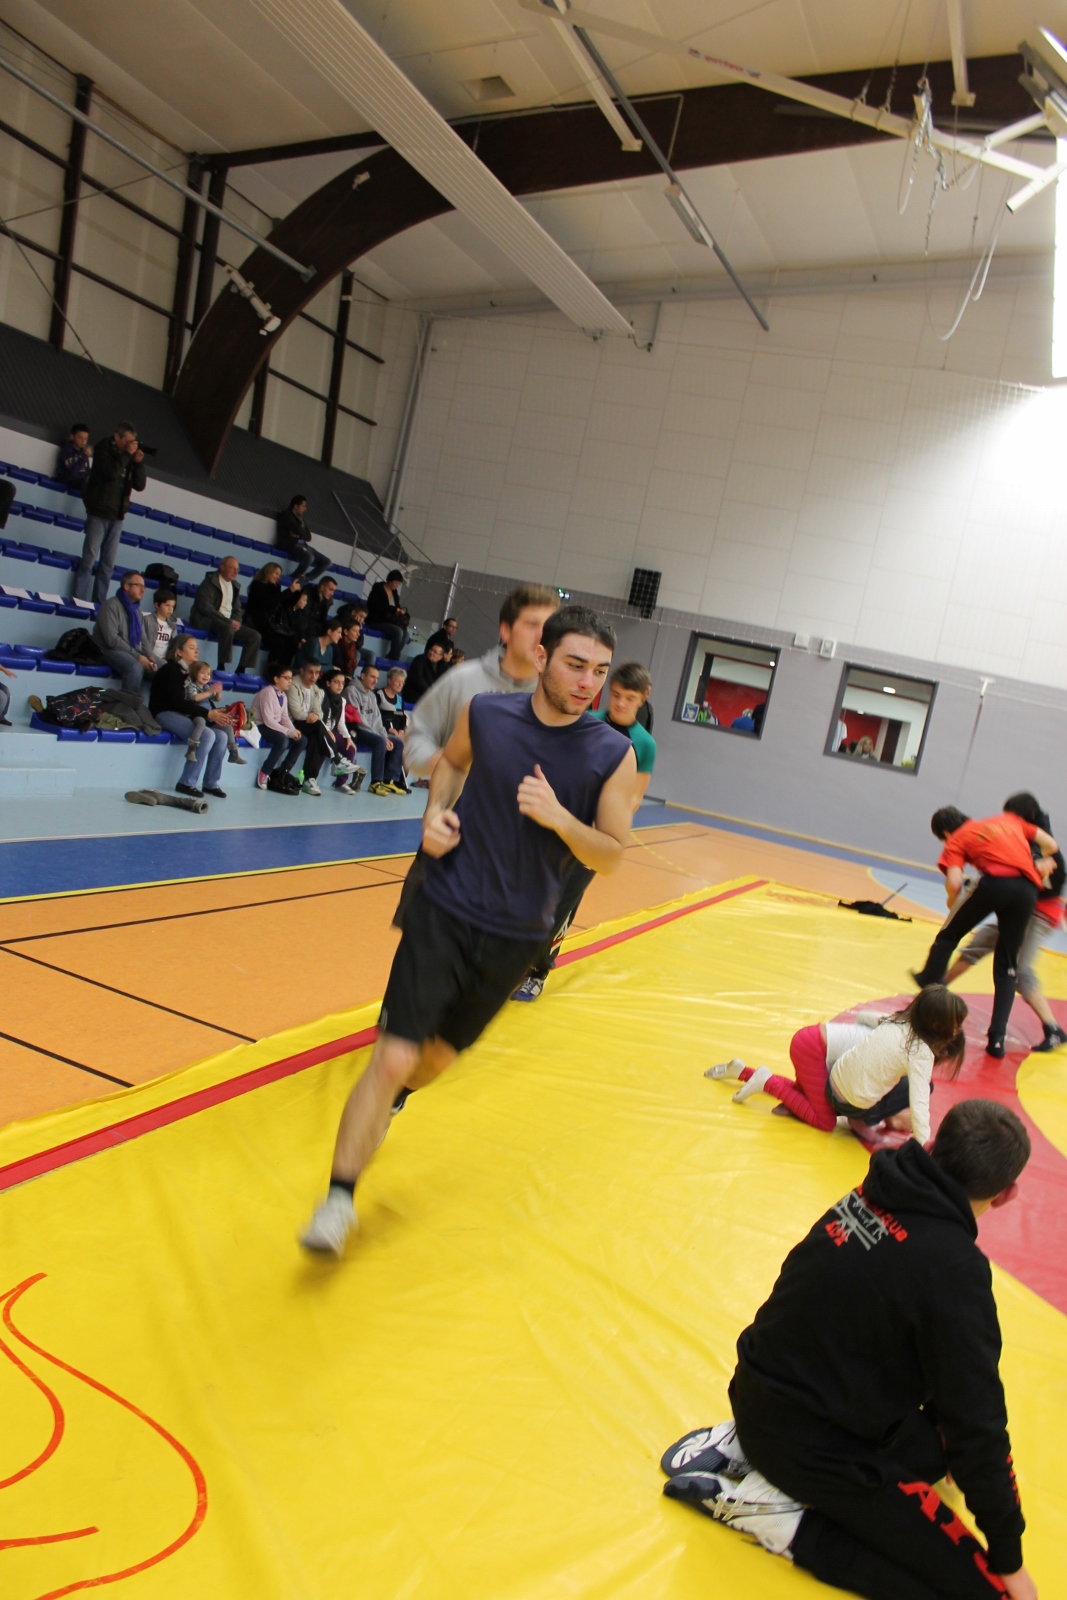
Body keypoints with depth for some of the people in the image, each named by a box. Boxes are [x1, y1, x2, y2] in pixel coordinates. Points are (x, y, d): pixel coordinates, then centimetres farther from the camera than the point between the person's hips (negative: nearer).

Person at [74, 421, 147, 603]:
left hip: (117, 516, 5)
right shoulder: (104, 449, -3)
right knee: (89, 557, -8)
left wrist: (138, 463, -7)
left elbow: (140, 485, 6)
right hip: (99, 512, -5)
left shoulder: (129, 457, 11)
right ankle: (79, 600, -7)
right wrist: (127, 455, -14)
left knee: (108, 564, 3)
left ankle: (100, 603, 6)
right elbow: (111, 472, -21)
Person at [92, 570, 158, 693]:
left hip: (133, 652, 8)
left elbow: (142, 638, 14)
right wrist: (137, 657, -24)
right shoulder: (111, 605, -13)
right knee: (136, 667, -36)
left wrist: (149, 655, -8)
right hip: (110, 650, -8)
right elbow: (111, 639, -21)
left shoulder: (136, 609, 12)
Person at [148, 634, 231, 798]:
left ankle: (210, 783, 1)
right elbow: (177, 702, -19)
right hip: (165, 713, -8)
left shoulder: (187, 671, 12)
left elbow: (188, 702, 7)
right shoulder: (171, 670, -10)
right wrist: (208, 713, -20)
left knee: (221, 735, -7)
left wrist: (212, 714, -7)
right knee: (207, 735, -26)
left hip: (182, 714, 8)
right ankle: (186, 783, -19)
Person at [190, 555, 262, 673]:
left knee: (254, 635, -9)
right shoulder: (210, 582, -7)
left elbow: (237, 609, 20)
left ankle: (241, 670, -12)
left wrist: (236, 622, -5)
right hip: (206, 619, -8)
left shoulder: (235, 585, 15)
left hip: (228, 623, 8)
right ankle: (221, 667, -34)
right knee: (228, 628, -38)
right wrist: (228, 621, -22)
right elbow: (205, 606, -18)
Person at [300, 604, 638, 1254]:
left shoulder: (614, 755, -11)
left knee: (439, 1055, 19)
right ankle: (339, 1199, 7)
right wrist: (437, 811, -3)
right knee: (393, 1056, -10)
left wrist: (559, 817, -24)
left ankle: (394, 1099, 55)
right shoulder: (485, 714, -8)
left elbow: (611, 855, -6)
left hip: (516, 937, 1)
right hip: (446, 912, -1)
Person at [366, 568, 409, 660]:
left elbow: (397, 606, 17)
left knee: (405, 633, -20)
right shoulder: (378, 588, -8)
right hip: (376, 621, -6)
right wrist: (394, 609, -22)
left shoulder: (394, 591, 10)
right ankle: (394, 659, -22)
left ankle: (390, 658, -18)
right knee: (398, 631, -29)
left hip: (389, 621, 7)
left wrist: (400, 610, -7)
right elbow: (377, 607, -19)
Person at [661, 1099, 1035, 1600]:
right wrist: (1008, 1559, -1)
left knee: (930, 1449, 26)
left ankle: (746, 1446, 14)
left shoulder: (873, 1195, -2)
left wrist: (941, 1422, 26)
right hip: (808, 1441, -8)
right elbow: (976, 1422, -16)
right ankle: (780, 1517, -5)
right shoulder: (952, 1268, -25)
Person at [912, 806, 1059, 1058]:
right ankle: (996, 1039, 10)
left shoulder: (956, 841, 15)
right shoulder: (1008, 819, 30)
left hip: (996, 882, -4)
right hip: (1028, 890, 4)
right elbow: (1051, 846, 26)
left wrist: (952, 902, 18)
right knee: (1006, 967, 14)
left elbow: (954, 883, -2)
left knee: (949, 935, 24)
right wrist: (1037, 865, 43)